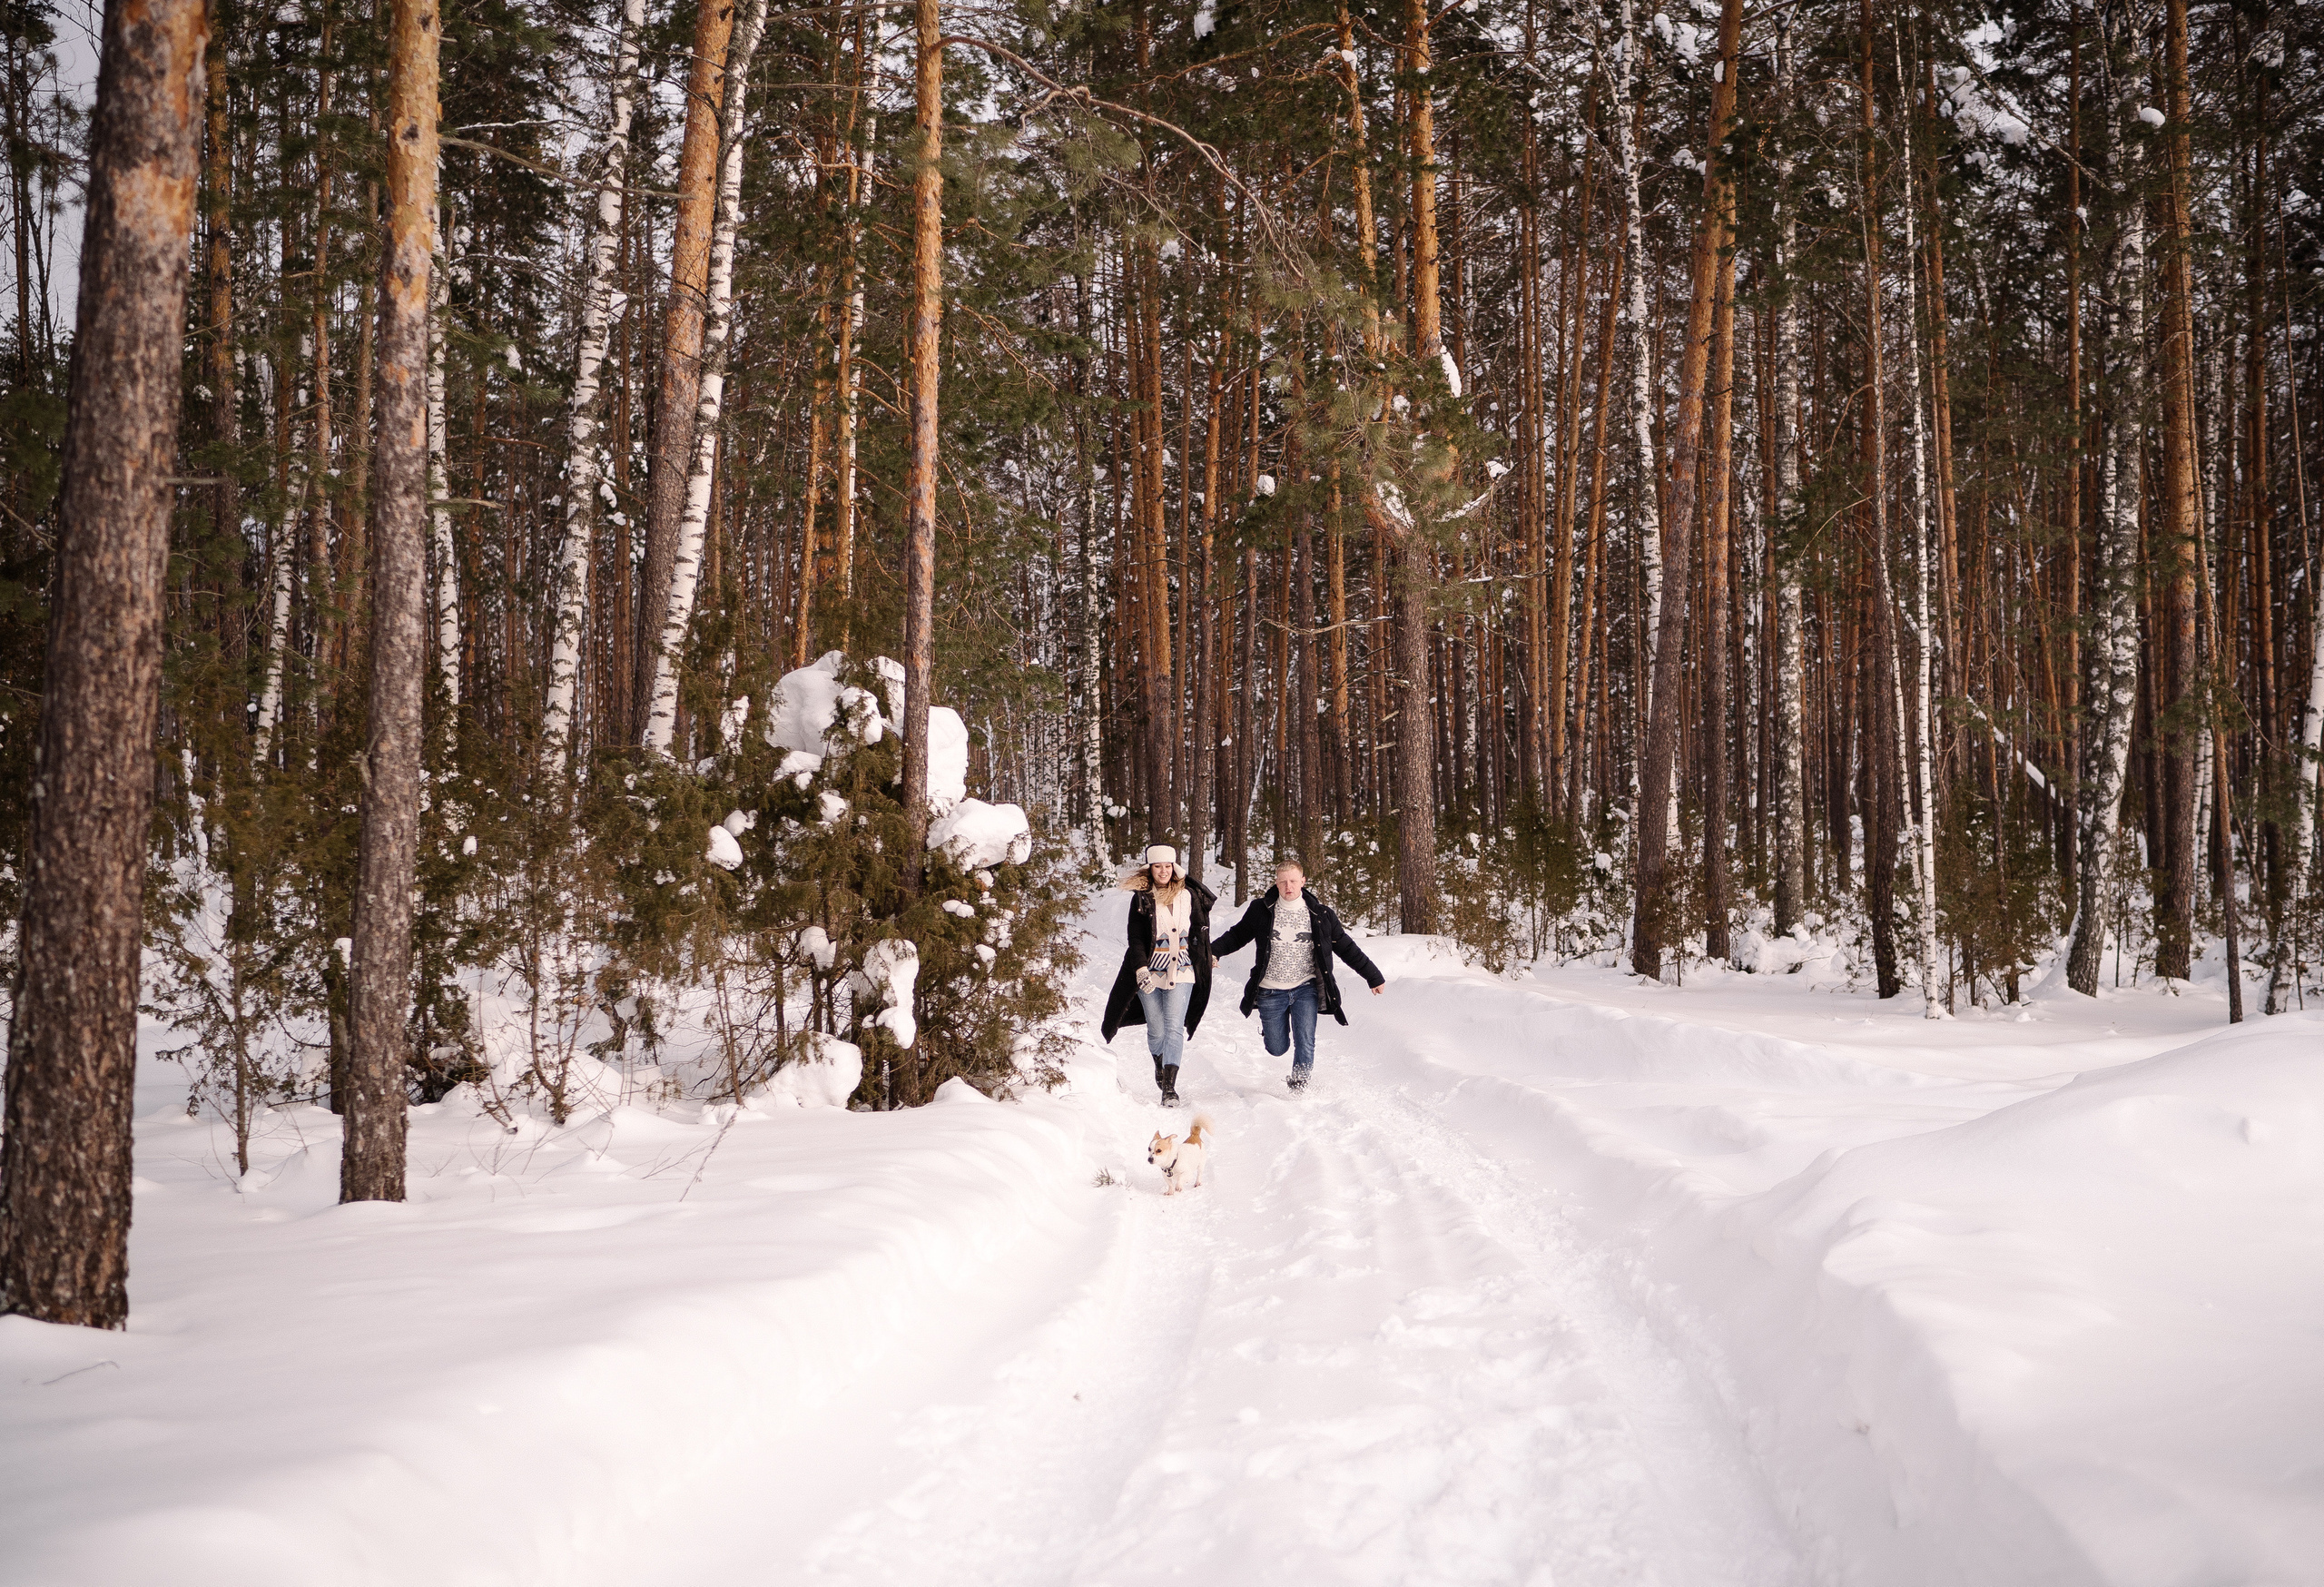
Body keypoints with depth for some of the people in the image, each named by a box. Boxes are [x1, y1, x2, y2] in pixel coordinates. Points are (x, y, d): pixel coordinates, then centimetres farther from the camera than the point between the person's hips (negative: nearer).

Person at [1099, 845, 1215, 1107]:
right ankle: (1159, 1064, 38)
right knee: (1156, 1030, 7)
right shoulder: (1141, 899, 0)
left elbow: (1199, 932, 17)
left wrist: (1205, 960, 18)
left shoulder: (1188, 895, 6)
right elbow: (1135, 939, -5)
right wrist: (1141, 970, -16)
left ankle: (1169, 1086, -17)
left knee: (1174, 1027, -12)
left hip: (1181, 973, 0)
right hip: (1149, 973, 0)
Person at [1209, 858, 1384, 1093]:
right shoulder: (1261, 910, -3)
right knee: (1277, 1049, 9)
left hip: (1306, 988, 0)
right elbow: (1237, 935, 8)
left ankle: (1299, 1086, 3)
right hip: (1271, 992, 0)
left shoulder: (1320, 913, -2)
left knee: (1305, 1043, -13)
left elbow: (1346, 947, 6)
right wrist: (1213, 951, -9)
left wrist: (1373, 976, 8)